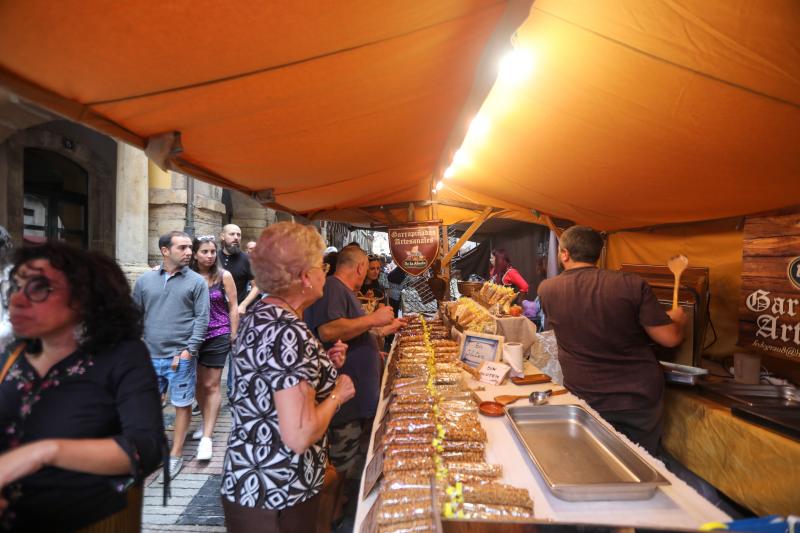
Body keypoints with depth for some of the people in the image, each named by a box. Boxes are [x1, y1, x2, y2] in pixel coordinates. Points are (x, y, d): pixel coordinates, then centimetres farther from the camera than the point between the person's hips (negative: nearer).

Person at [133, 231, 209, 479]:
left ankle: (176, 455, 22)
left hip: (181, 357, -3)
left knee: (182, 404, 7)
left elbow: (202, 319, -7)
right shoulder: (145, 280, 6)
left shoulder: (196, 282, -4)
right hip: (150, 356, 3)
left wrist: (189, 350, -13)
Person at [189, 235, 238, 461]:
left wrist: (233, 336, -1)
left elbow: (233, 307, -1)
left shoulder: (224, 276, -5)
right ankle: (206, 422, 36)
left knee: (211, 386, -1)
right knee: (198, 383, 16)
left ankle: (206, 437, 1)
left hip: (217, 335, -3)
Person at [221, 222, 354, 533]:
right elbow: (299, 435, -31)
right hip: (276, 495, -9)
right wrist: (337, 393, -15)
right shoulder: (289, 332, -28)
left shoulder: (261, 315, 2)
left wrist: (322, 365, 5)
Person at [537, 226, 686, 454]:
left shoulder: (547, 289, -10)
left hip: (587, 399, 0)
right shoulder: (632, 284, -14)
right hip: (641, 397, 1)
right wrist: (677, 318, 12)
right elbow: (670, 338, -11)